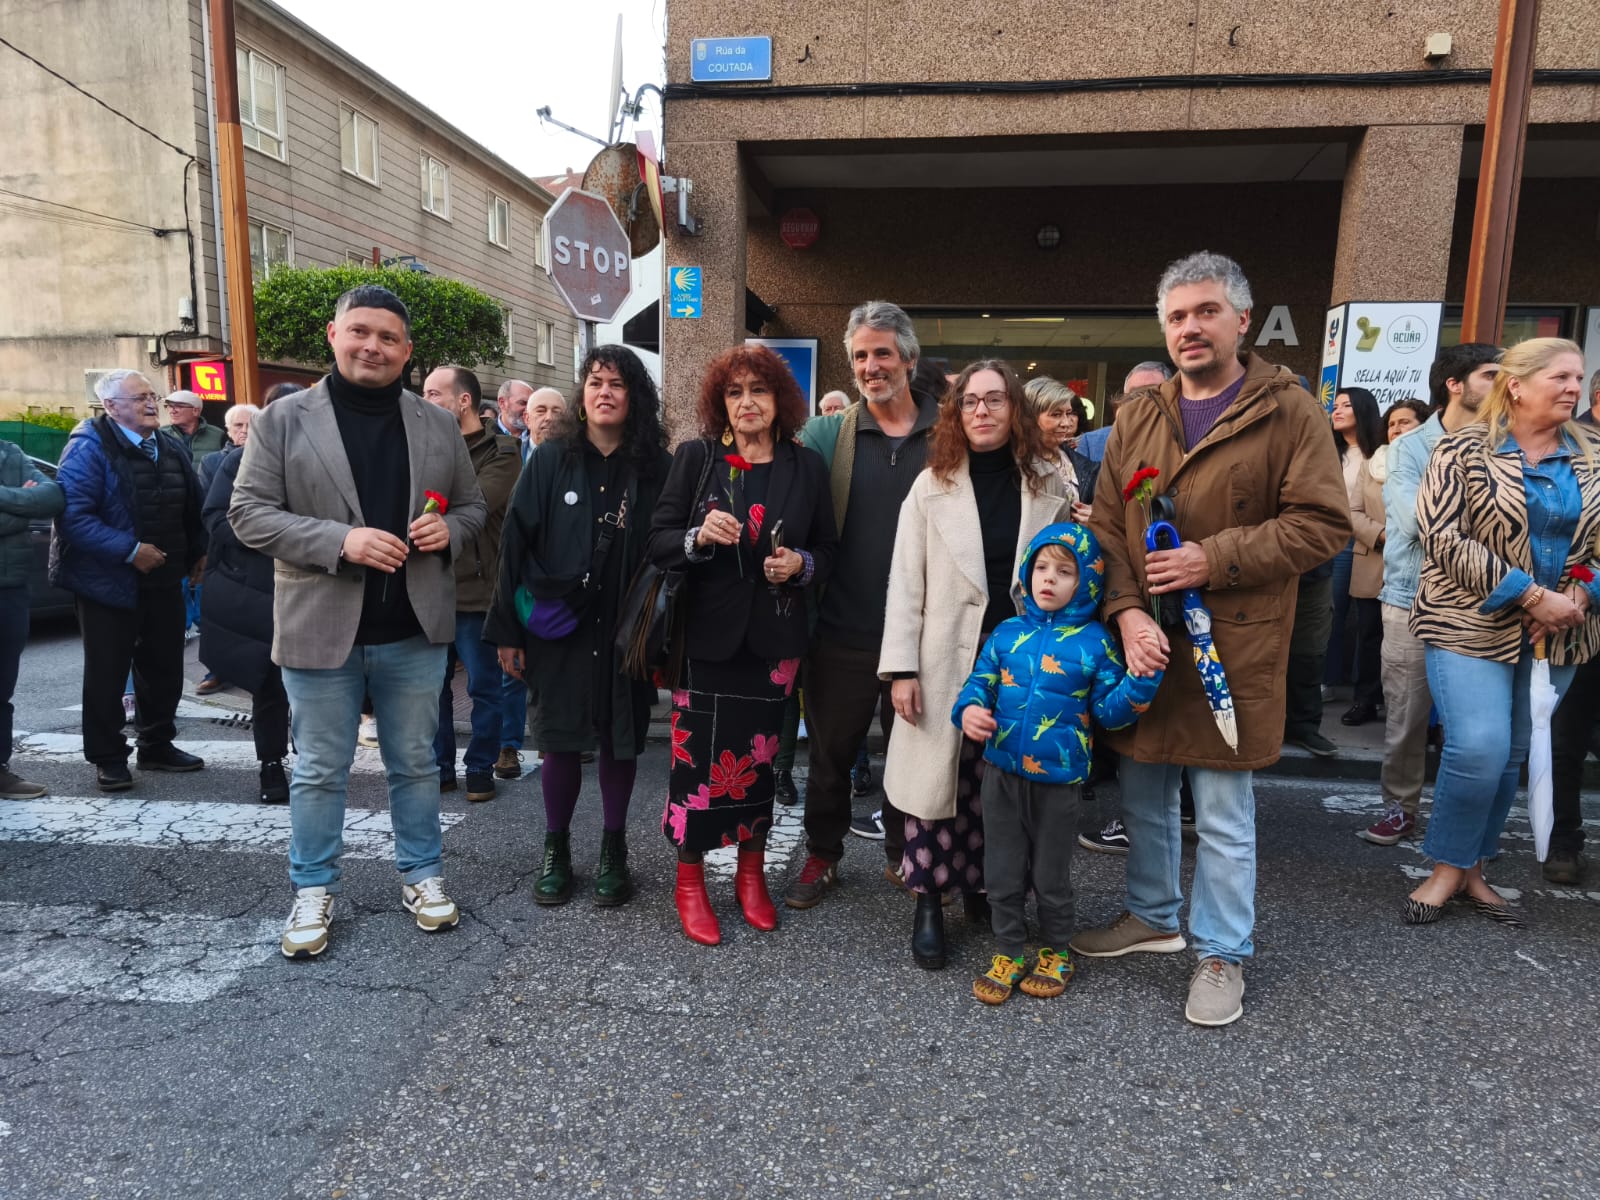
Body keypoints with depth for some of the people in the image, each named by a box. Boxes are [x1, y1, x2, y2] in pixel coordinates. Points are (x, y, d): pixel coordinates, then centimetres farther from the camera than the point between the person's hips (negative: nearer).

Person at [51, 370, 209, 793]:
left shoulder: (172, 448, 9)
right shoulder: (88, 447, -13)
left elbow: (192, 506, 17)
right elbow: (73, 515, -21)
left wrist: (196, 552, 11)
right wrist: (130, 550, -24)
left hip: (164, 580, 6)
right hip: (109, 581, -6)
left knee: (164, 666, 14)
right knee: (106, 673, 4)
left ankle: (157, 745, 28)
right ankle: (108, 758, 16)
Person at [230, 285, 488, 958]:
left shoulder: (437, 426, 7)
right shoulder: (283, 420, -1)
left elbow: (472, 505, 14)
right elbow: (249, 512, -5)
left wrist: (448, 528, -10)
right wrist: (339, 540, -19)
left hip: (413, 630, 2)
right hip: (320, 627, -2)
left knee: (415, 763, 14)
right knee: (320, 770, 10)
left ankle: (422, 875, 30)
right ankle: (313, 891, 27)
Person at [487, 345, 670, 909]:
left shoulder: (654, 468, 1)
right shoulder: (552, 459, 1)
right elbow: (515, 543, -1)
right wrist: (507, 631, -5)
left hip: (626, 630, 0)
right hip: (559, 628, 0)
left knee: (619, 741, 9)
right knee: (560, 740, 7)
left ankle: (613, 851, 27)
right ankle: (555, 849, 26)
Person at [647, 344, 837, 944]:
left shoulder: (807, 466, 5)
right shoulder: (695, 457, 1)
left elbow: (828, 548, 11)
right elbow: (657, 540, -1)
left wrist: (801, 565, -10)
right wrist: (699, 537, -20)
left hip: (775, 638, 2)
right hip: (707, 635, -1)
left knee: (760, 754, 10)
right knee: (698, 754, 1)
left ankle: (751, 872, 29)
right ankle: (690, 879, 19)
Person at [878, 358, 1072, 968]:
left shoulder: (1049, 486, 6)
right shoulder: (932, 486, 1)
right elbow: (905, 583, -1)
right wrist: (901, 668, -7)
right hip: (946, 663, -1)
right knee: (938, 779, 2)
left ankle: (983, 887, 26)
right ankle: (929, 902, 16)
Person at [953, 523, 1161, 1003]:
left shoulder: (1094, 641, -5)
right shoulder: (1007, 633, 2)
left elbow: (1110, 711, -5)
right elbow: (980, 683, 8)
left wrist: (1142, 680, -21)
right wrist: (968, 711, -12)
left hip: (1059, 778, -2)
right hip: (1002, 772, 3)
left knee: (1052, 877, 15)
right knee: (1003, 873, 14)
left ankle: (1056, 953, 37)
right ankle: (1008, 953, 32)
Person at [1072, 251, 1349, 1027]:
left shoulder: (1287, 412, -5)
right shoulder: (1137, 420, 8)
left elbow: (1323, 523, -10)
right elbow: (1107, 526, 4)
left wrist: (1216, 559, -18)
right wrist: (1127, 613, -10)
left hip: (1231, 649, -5)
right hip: (1142, 643, 5)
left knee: (1223, 816, 5)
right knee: (1143, 796, 18)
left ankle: (1222, 952, 25)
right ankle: (1152, 915, 39)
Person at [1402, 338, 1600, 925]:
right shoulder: (1465, 449, -6)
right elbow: (1443, 537, -14)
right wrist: (1533, 595, -17)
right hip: (1473, 625, -5)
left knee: (1513, 755, 8)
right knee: (1478, 747, -15)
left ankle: (1473, 866, 23)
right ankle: (1448, 867, 5)